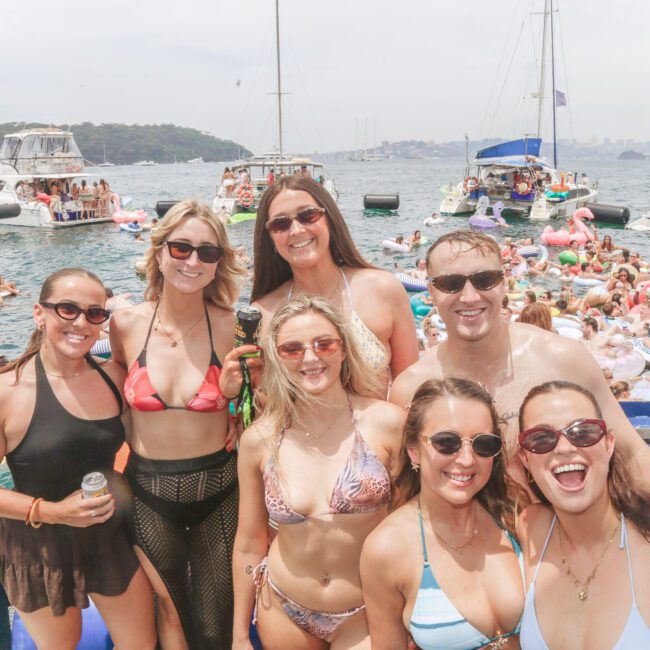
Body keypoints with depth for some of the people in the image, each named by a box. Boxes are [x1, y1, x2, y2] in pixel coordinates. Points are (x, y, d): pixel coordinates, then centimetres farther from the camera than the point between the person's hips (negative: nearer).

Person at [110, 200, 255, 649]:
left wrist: (234, 393, -20)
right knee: (169, 613, 21)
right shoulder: (126, 325, -8)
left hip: (218, 492, -1)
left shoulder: (231, 328, -11)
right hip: (149, 494, 1)